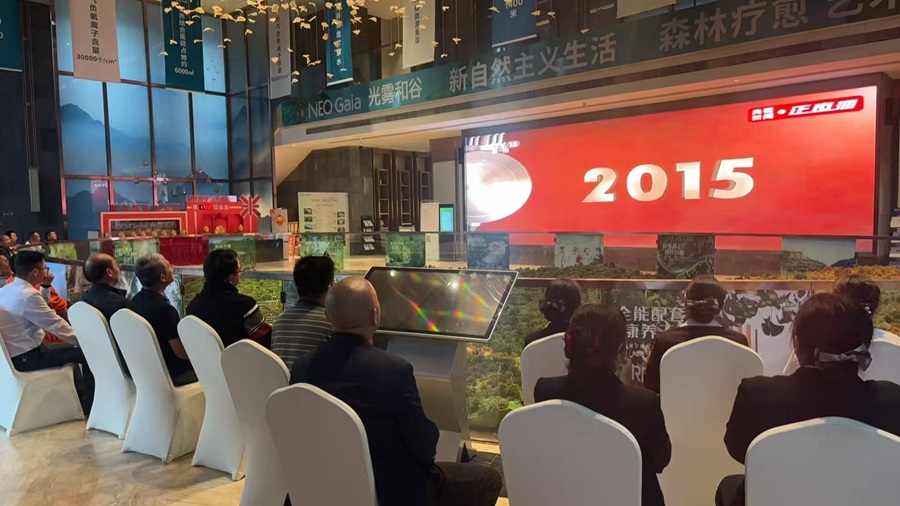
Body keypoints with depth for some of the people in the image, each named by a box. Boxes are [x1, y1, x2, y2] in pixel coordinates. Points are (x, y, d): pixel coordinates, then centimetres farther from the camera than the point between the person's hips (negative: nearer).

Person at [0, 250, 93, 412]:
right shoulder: (28, 295, -25)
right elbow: (56, 324, -20)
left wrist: (45, 287, 7)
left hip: (15, 352, 10)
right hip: (26, 357, -10)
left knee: (73, 349, 25)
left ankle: (82, 400, 32)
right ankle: (89, 405, 7)